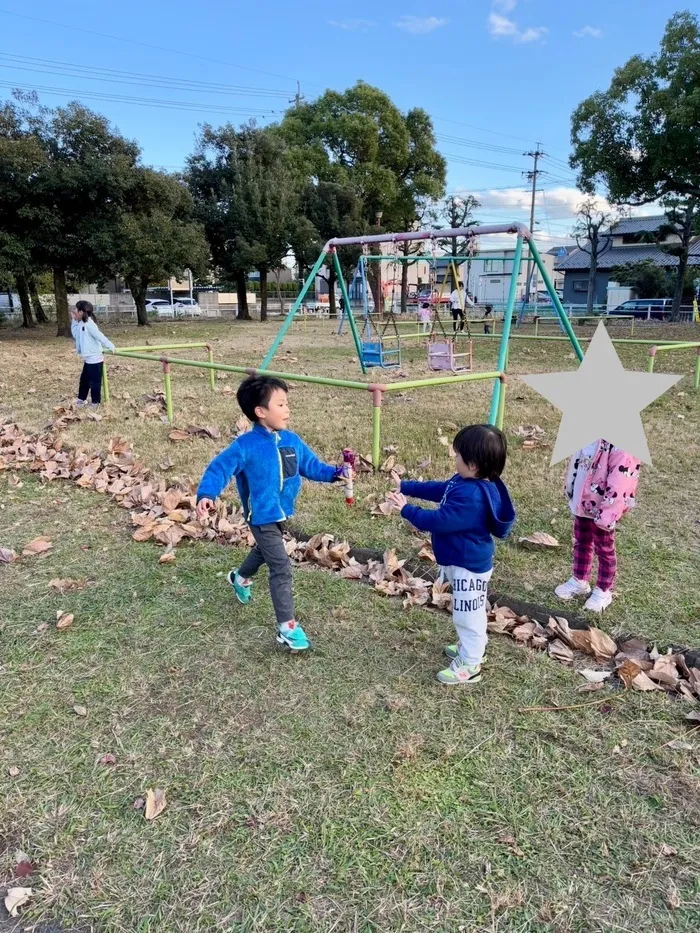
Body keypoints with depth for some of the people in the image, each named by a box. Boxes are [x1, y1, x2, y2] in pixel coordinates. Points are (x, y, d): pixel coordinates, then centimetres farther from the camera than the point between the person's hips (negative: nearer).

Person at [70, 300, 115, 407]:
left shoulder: (88, 324, -19)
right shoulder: (81, 324, 11)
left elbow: (99, 336, -25)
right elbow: (75, 335, 21)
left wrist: (110, 346, -29)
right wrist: (74, 321, 13)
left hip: (94, 359, -10)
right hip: (88, 359, 10)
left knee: (94, 382, 1)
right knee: (84, 380, 22)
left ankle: (95, 403, 11)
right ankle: (81, 399, 36)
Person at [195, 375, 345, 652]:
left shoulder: (291, 440, -4)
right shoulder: (245, 446, -23)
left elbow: (310, 466, 5)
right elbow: (219, 469, -23)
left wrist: (335, 473, -8)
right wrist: (206, 495, -38)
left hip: (281, 512, 8)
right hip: (262, 517, -8)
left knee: (265, 551, 32)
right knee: (281, 568, -10)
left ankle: (240, 577, 64)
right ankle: (287, 627, 1)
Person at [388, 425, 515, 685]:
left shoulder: (470, 497, -35)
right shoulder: (467, 482, -2)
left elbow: (438, 521, -30)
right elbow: (438, 490, 14)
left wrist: (407, 510, -20)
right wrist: (406, 487, 15)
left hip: (469, 565, -11)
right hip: (464, 562, 11)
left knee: (467, 615, 6)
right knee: (468, 613, 27)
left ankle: (469, 666, 21)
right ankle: (469, 648, 46)